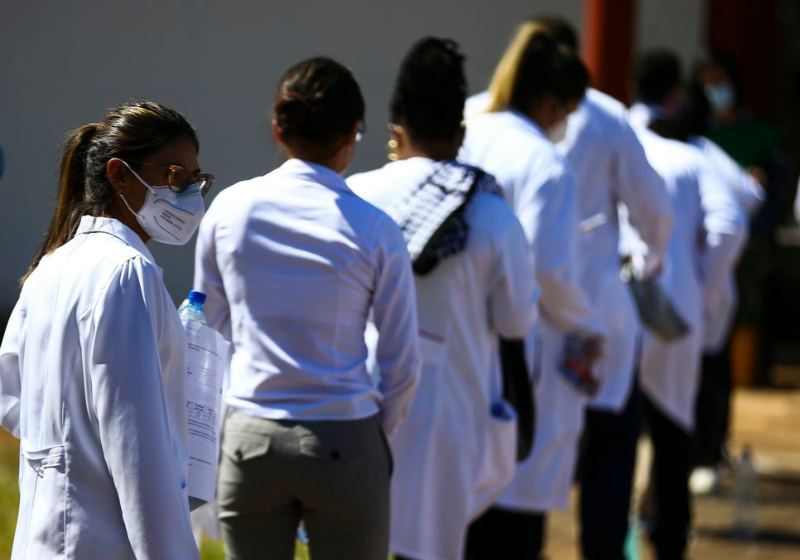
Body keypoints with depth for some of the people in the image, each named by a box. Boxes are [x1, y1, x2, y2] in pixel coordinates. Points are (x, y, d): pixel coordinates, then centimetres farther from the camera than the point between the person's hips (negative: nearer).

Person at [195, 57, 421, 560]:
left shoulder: (230, 210, -1)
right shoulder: (374, 230, -7)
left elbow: (206, 325, 10)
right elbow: (403, 363, -2)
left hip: (250, 442, 3)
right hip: (344, 448, -2)